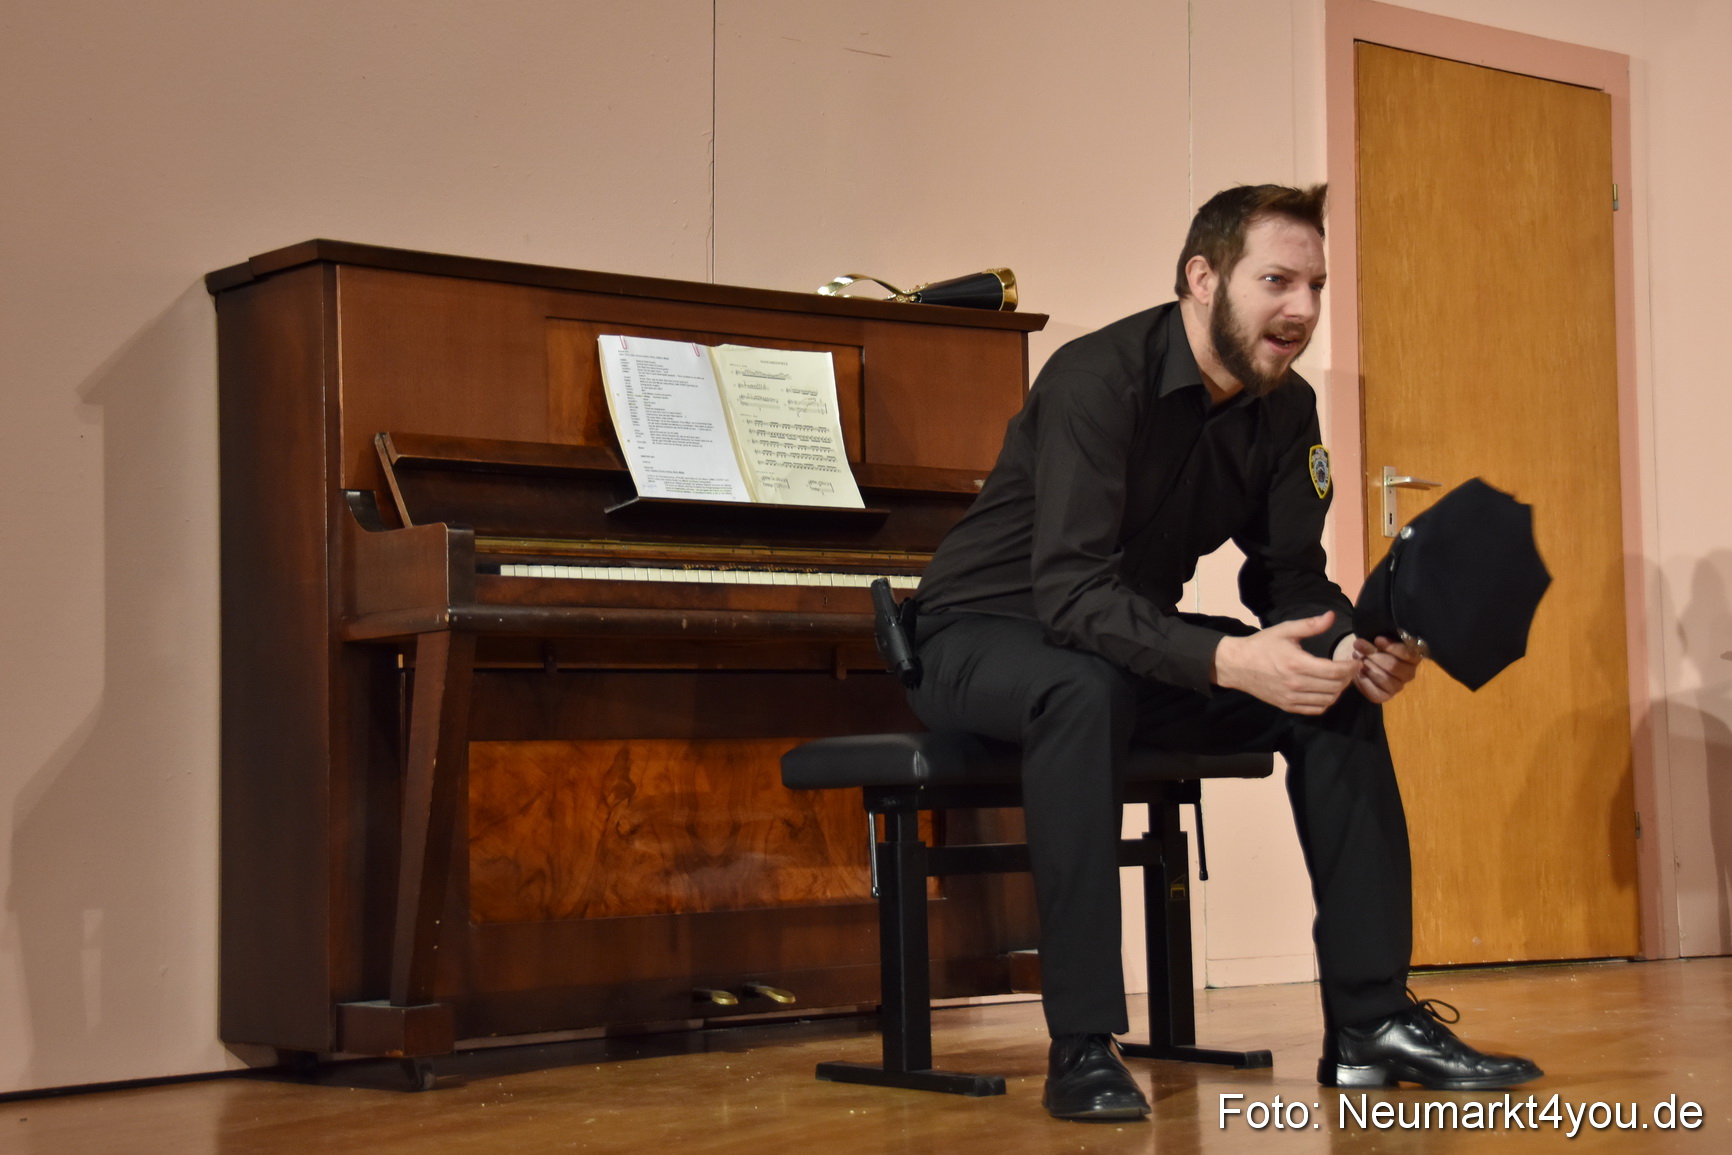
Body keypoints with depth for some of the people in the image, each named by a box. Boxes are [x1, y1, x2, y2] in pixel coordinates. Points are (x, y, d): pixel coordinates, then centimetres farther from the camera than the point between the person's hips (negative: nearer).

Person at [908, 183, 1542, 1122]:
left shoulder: (1285, 409, -2)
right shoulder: (1098, 379, -26)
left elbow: (1290, 575, 0)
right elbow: (1071, 590, -34)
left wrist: (1356, 643, -23)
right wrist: (1226, 660, -46)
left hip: (1134, 641, 7)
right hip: (986, 637, -7)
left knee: (1338, 686, -11)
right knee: (1086, 689, -40)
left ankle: (1370, 1020, -8)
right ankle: (1082, 1046, -35)